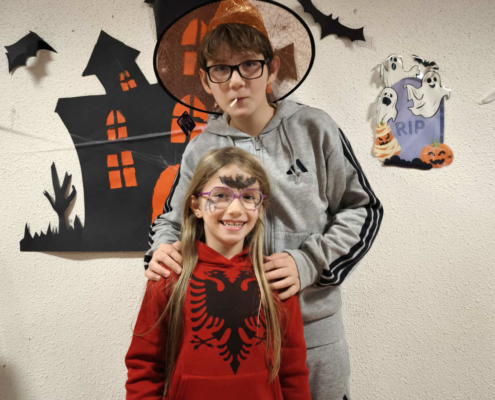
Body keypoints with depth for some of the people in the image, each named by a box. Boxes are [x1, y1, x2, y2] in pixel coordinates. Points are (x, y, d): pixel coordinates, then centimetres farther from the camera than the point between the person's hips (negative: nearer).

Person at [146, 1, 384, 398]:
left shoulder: (313, 128, -5)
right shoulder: (201, 150, -1)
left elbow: (363, 209, -2)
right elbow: (172, 219, 11)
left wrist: (308, 262, -14)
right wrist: (163, 248, -12)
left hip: (313, 326, 0)